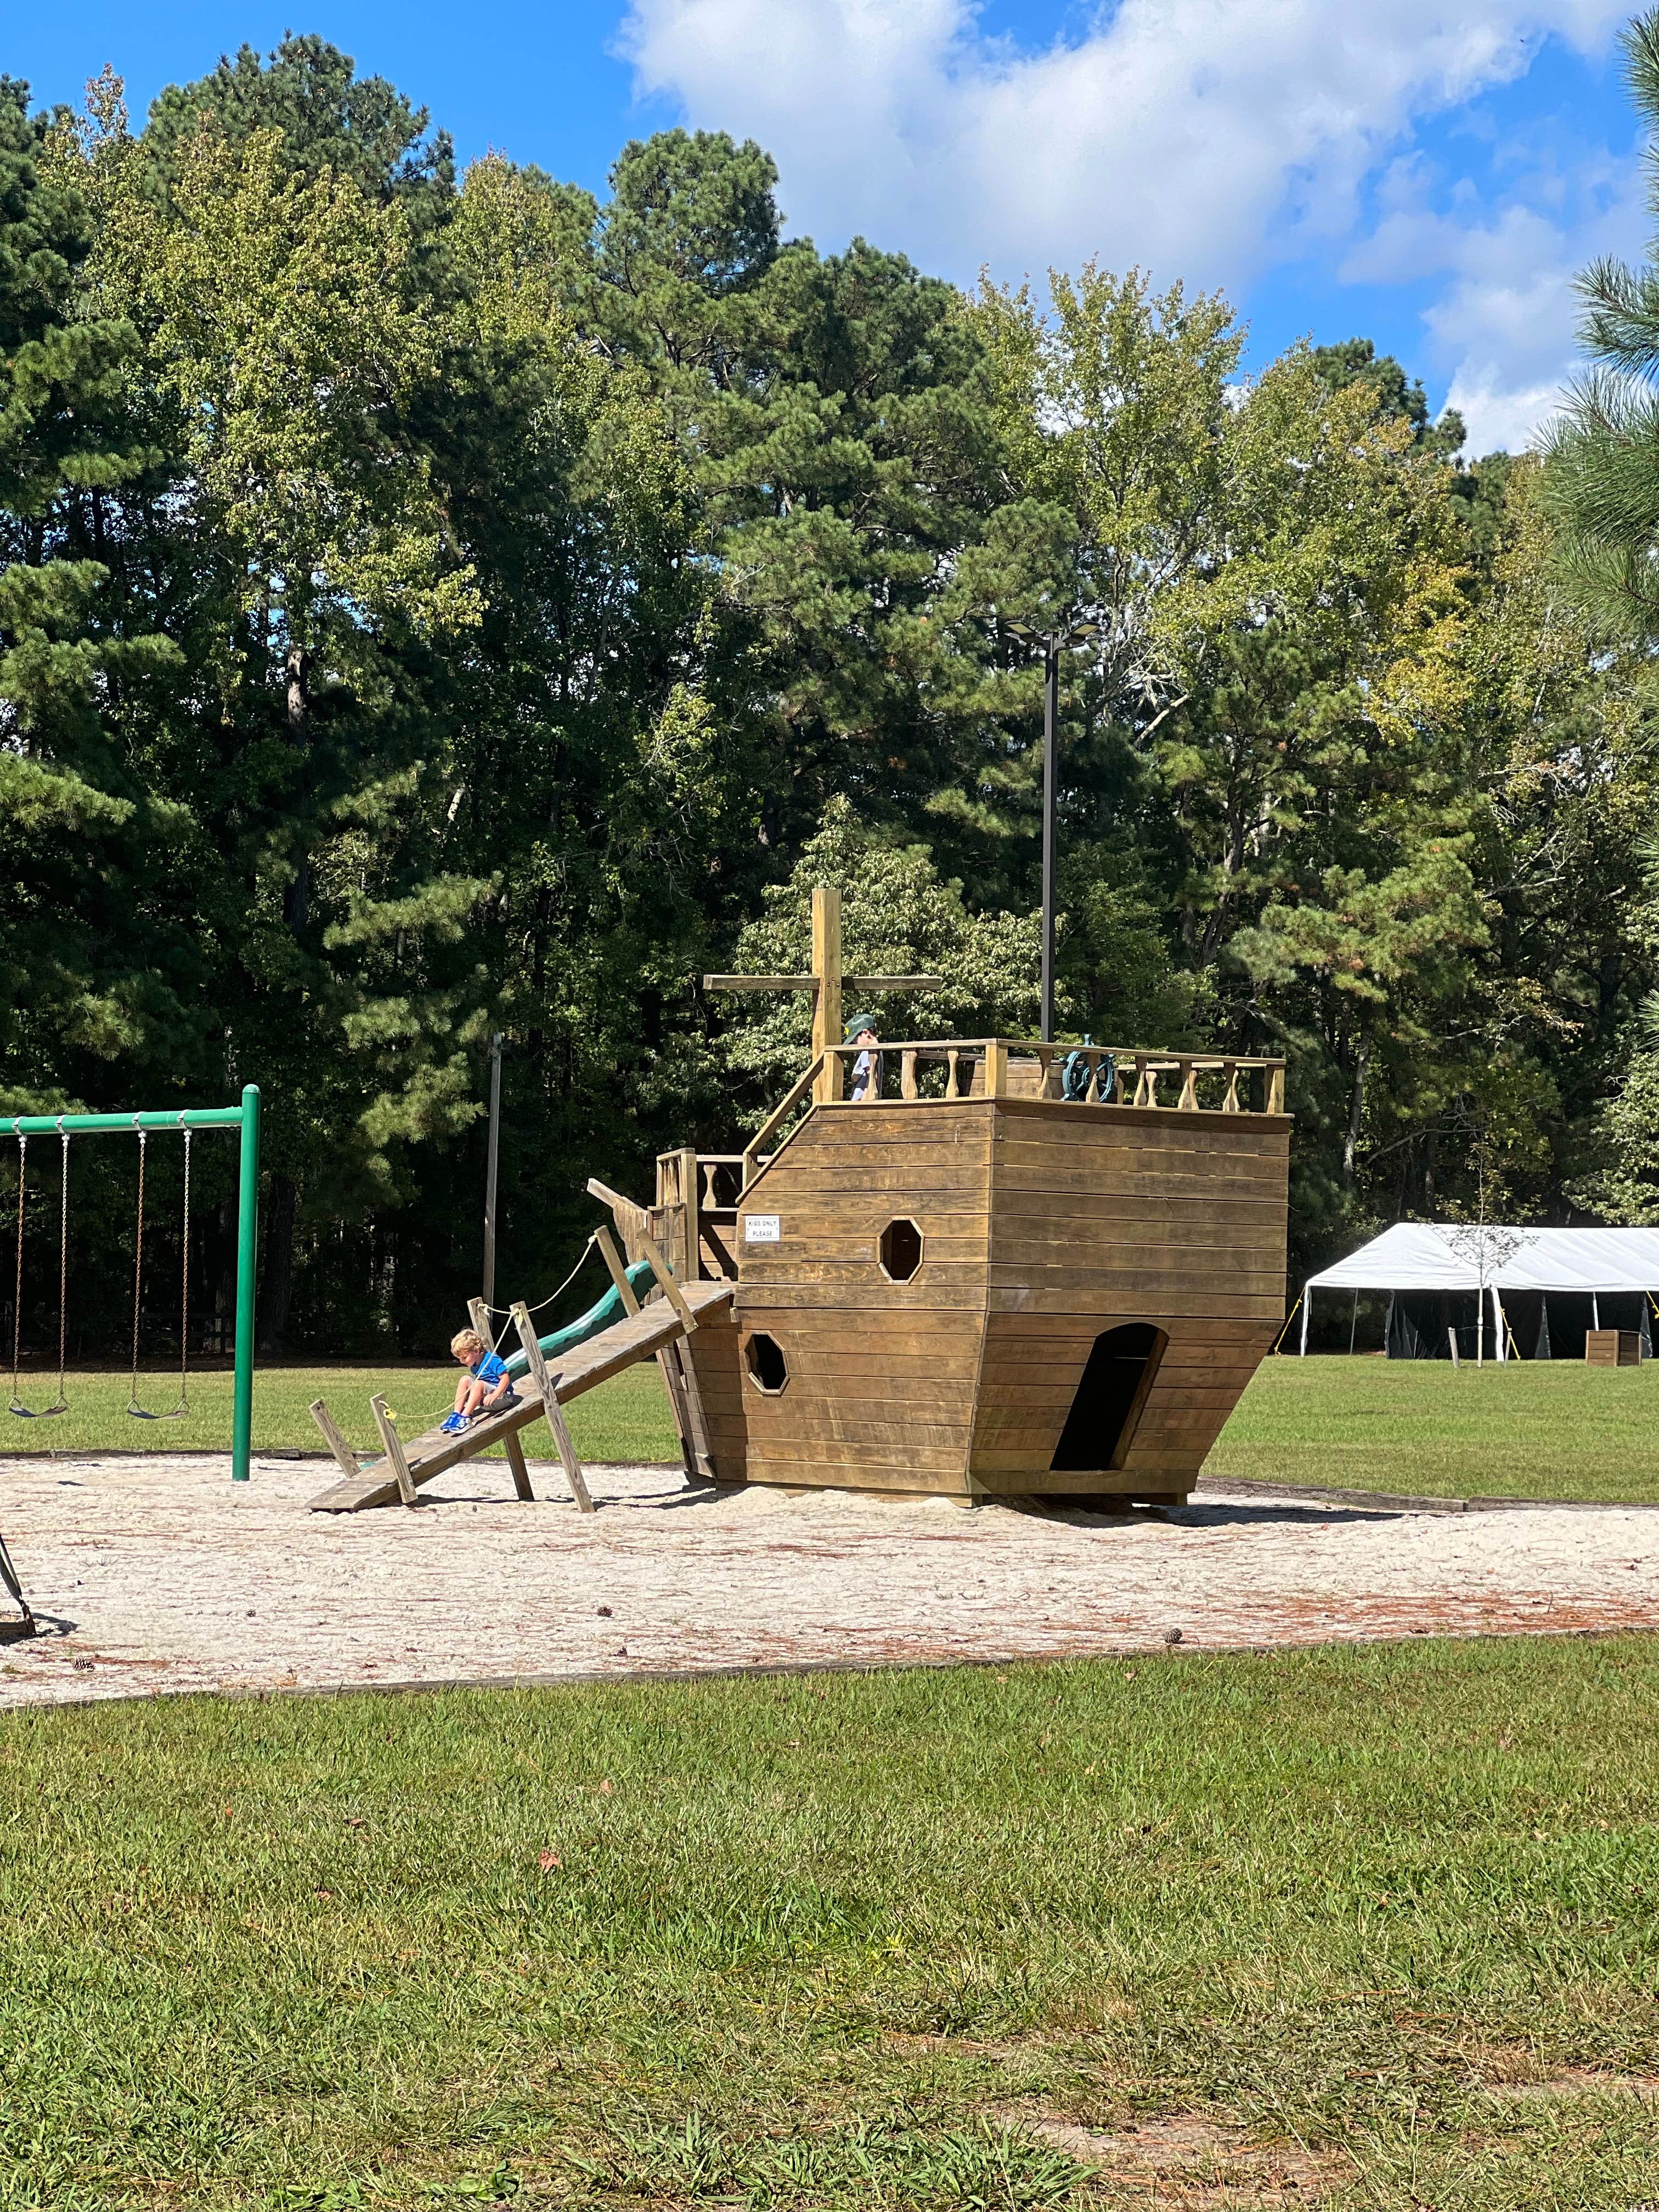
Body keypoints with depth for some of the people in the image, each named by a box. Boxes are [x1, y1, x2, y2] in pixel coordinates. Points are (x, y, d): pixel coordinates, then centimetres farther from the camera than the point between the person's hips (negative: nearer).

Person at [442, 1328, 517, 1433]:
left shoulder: (492, 1360, -16)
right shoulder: (474, 1366, 9)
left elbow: (505, 1378, -23)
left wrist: (494, 1395, -34)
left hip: (502, 1396, -8)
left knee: (479, 1384, -33)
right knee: (465, 1380, -10)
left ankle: (465, 1418, -39)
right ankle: (456, 1415, -19)